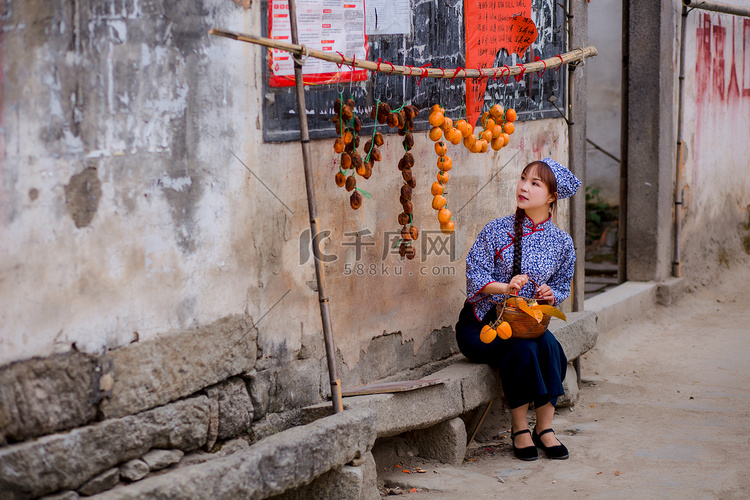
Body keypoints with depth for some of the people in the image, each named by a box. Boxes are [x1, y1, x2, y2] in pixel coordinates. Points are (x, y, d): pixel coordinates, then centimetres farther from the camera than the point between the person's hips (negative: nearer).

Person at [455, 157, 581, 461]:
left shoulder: (561, 242, 6)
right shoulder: (496, 231, -2)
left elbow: (562, 287, 14)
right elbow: (475, 278, -9)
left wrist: (550, 295, -10)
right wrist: (505, 287, -28)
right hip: (480, 324, -3)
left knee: (549, 346, -31)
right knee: (522, 348, -33)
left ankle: (545, 427, -19)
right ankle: (519, 429, -20)